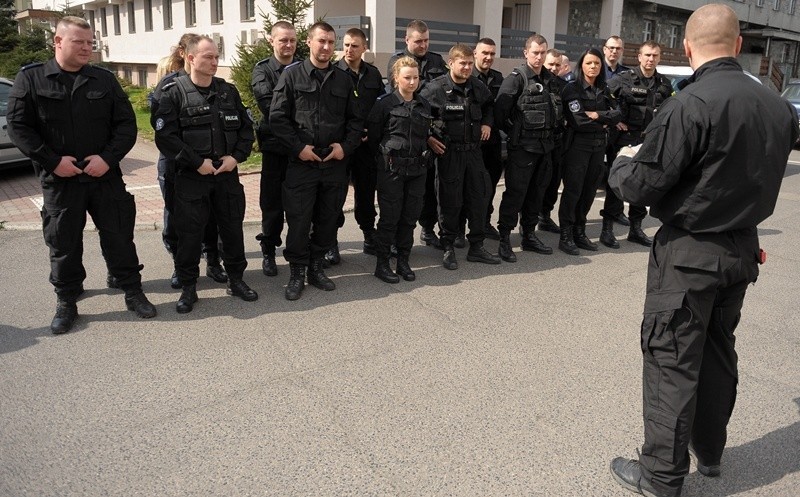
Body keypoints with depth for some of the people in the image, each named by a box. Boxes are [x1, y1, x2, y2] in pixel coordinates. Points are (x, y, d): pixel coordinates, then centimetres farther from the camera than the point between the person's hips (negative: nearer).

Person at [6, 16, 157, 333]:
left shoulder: (104, 80, 4)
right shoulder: (30, 79, 0)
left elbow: (126, 123, 3)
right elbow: (18, 126, -2)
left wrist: (108, 157, -11)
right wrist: (52, 160, -13)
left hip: (105, 177, 1)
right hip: (58, 180, -1)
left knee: (119, 237, 7)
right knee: (63, 244, 9)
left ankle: (133, 292, 23)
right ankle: (66, 303, 24)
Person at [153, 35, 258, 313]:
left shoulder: (228, 91, 9)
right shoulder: (174, 93, -5)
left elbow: (246, 128, 11)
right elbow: (165, 136, -11)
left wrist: (236, 156, -5)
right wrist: (197, 162, -15)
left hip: (227, 174, 4)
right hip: (190, 177, -4)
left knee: (233, 227, 11)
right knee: (189, 232, 3)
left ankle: (236, 279, 27)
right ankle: (188, 288, 18)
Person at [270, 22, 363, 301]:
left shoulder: (343, 79, 11)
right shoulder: (292, 74, 1)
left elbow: (355, 120, 13)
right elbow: (277, 117, -3)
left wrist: (346, 146, -3)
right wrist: (298, 147, -11)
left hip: (335, 163, 3)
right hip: (301, 163, -3)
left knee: (328, 219, 10)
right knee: (298, 221, 0)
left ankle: (316, 267, 26)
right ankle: (297, 273, 14)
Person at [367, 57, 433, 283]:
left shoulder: (424, 105, 11)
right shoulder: (384, 104, -5)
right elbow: (373, 137, -2)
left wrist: (423, 156, 11)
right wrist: (386, 156, 2)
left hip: (417, 169, 5)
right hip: (392, 169, -5)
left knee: (410, 216, 8)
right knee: (390, 216, -1)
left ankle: (403, 261, 20)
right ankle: (382, 263, 10)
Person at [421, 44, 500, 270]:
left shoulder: (478, 87, 7)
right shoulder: (436, 88, -10)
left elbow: (489, 105, 27)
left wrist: (487, 123, 11)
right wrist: (427, 137, -9)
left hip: (474, 150, 5)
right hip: (448, 151, -5)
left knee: (479, 196, 8)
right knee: (449, 200, 1)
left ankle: (476, 247, 20)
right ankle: (448, 248, 15)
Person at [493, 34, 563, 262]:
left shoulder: (553, 80, 12)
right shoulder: (516, 78, -9)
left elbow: (559, 109, 22)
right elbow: (500, 110, -16)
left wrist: (552, 131, 12)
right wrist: (514, 132, -7)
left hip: (546, 145, 7)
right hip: (522, 146, -6)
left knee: (536, 192, 12)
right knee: (515, 192, -5)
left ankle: (529, 235, 24)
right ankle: (504, 239, 2)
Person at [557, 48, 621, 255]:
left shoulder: (603, 90, 14)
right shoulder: (572, 88, -4)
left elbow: (617, 114, 4)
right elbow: (578, 119, -15)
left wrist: (596, 115, -11)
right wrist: (604, 121, -3)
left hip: (598, 145, 6)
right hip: (577, 144, -5)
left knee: (589, 191, 7)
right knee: (573, 190, -4)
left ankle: (580, 233, 18)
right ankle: (565, 236, 2)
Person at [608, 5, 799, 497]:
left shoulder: (689, 105, -21)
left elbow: (640, 187, -19)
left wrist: (624, 161, 1)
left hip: (689, 254, -7)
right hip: (744, 250, 7)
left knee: (673, 363, 3)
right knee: (719, 352, 20)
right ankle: (710, 450, 37)